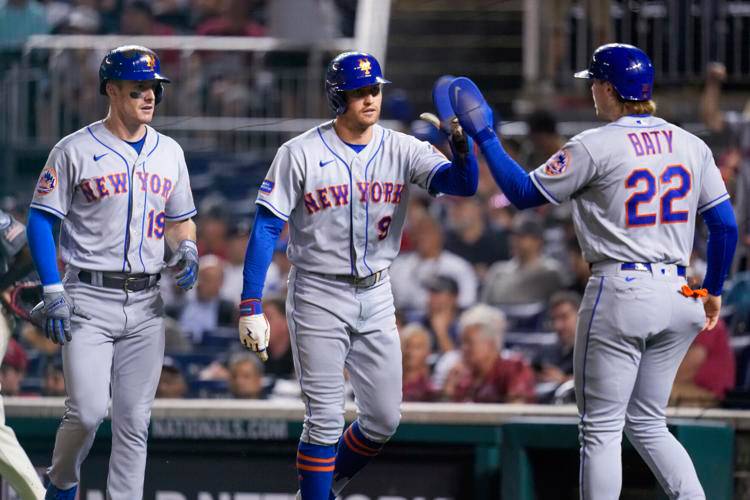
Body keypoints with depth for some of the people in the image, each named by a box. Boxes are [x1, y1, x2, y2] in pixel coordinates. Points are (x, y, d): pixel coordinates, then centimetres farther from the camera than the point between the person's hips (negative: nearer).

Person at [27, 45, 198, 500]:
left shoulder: (169, 153, 11)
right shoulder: (76, 150, -4)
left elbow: (180, 219, 21)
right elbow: (41, 219, -3)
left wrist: (187, 249, -2)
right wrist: (53, 292, -11)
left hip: (146, 305, 5)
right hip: (88, 301, -5)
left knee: (134, 420, 3)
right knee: (88, 411, -14)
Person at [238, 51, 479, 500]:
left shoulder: (402, 151, -1)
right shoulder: (301, 154, -9)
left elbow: (463, 184, -15)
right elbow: (266, 229, -9)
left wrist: (462, 141, -37)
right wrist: (251, 308, -15)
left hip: (376, 299, 4)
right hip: (319, 298, -4)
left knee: (384, 419, 7)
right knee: (326, 420, -5)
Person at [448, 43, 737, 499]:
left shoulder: (595, 147, -9)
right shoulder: (692, 146, 7)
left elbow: (524, 193, -1)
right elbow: (726, 226, 7)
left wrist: (484, 137, 8)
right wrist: (713, 291, 19)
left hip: (620, 292, -6)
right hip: (677, 293, 6)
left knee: (601, 427, 2)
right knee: (647, 424, 17)